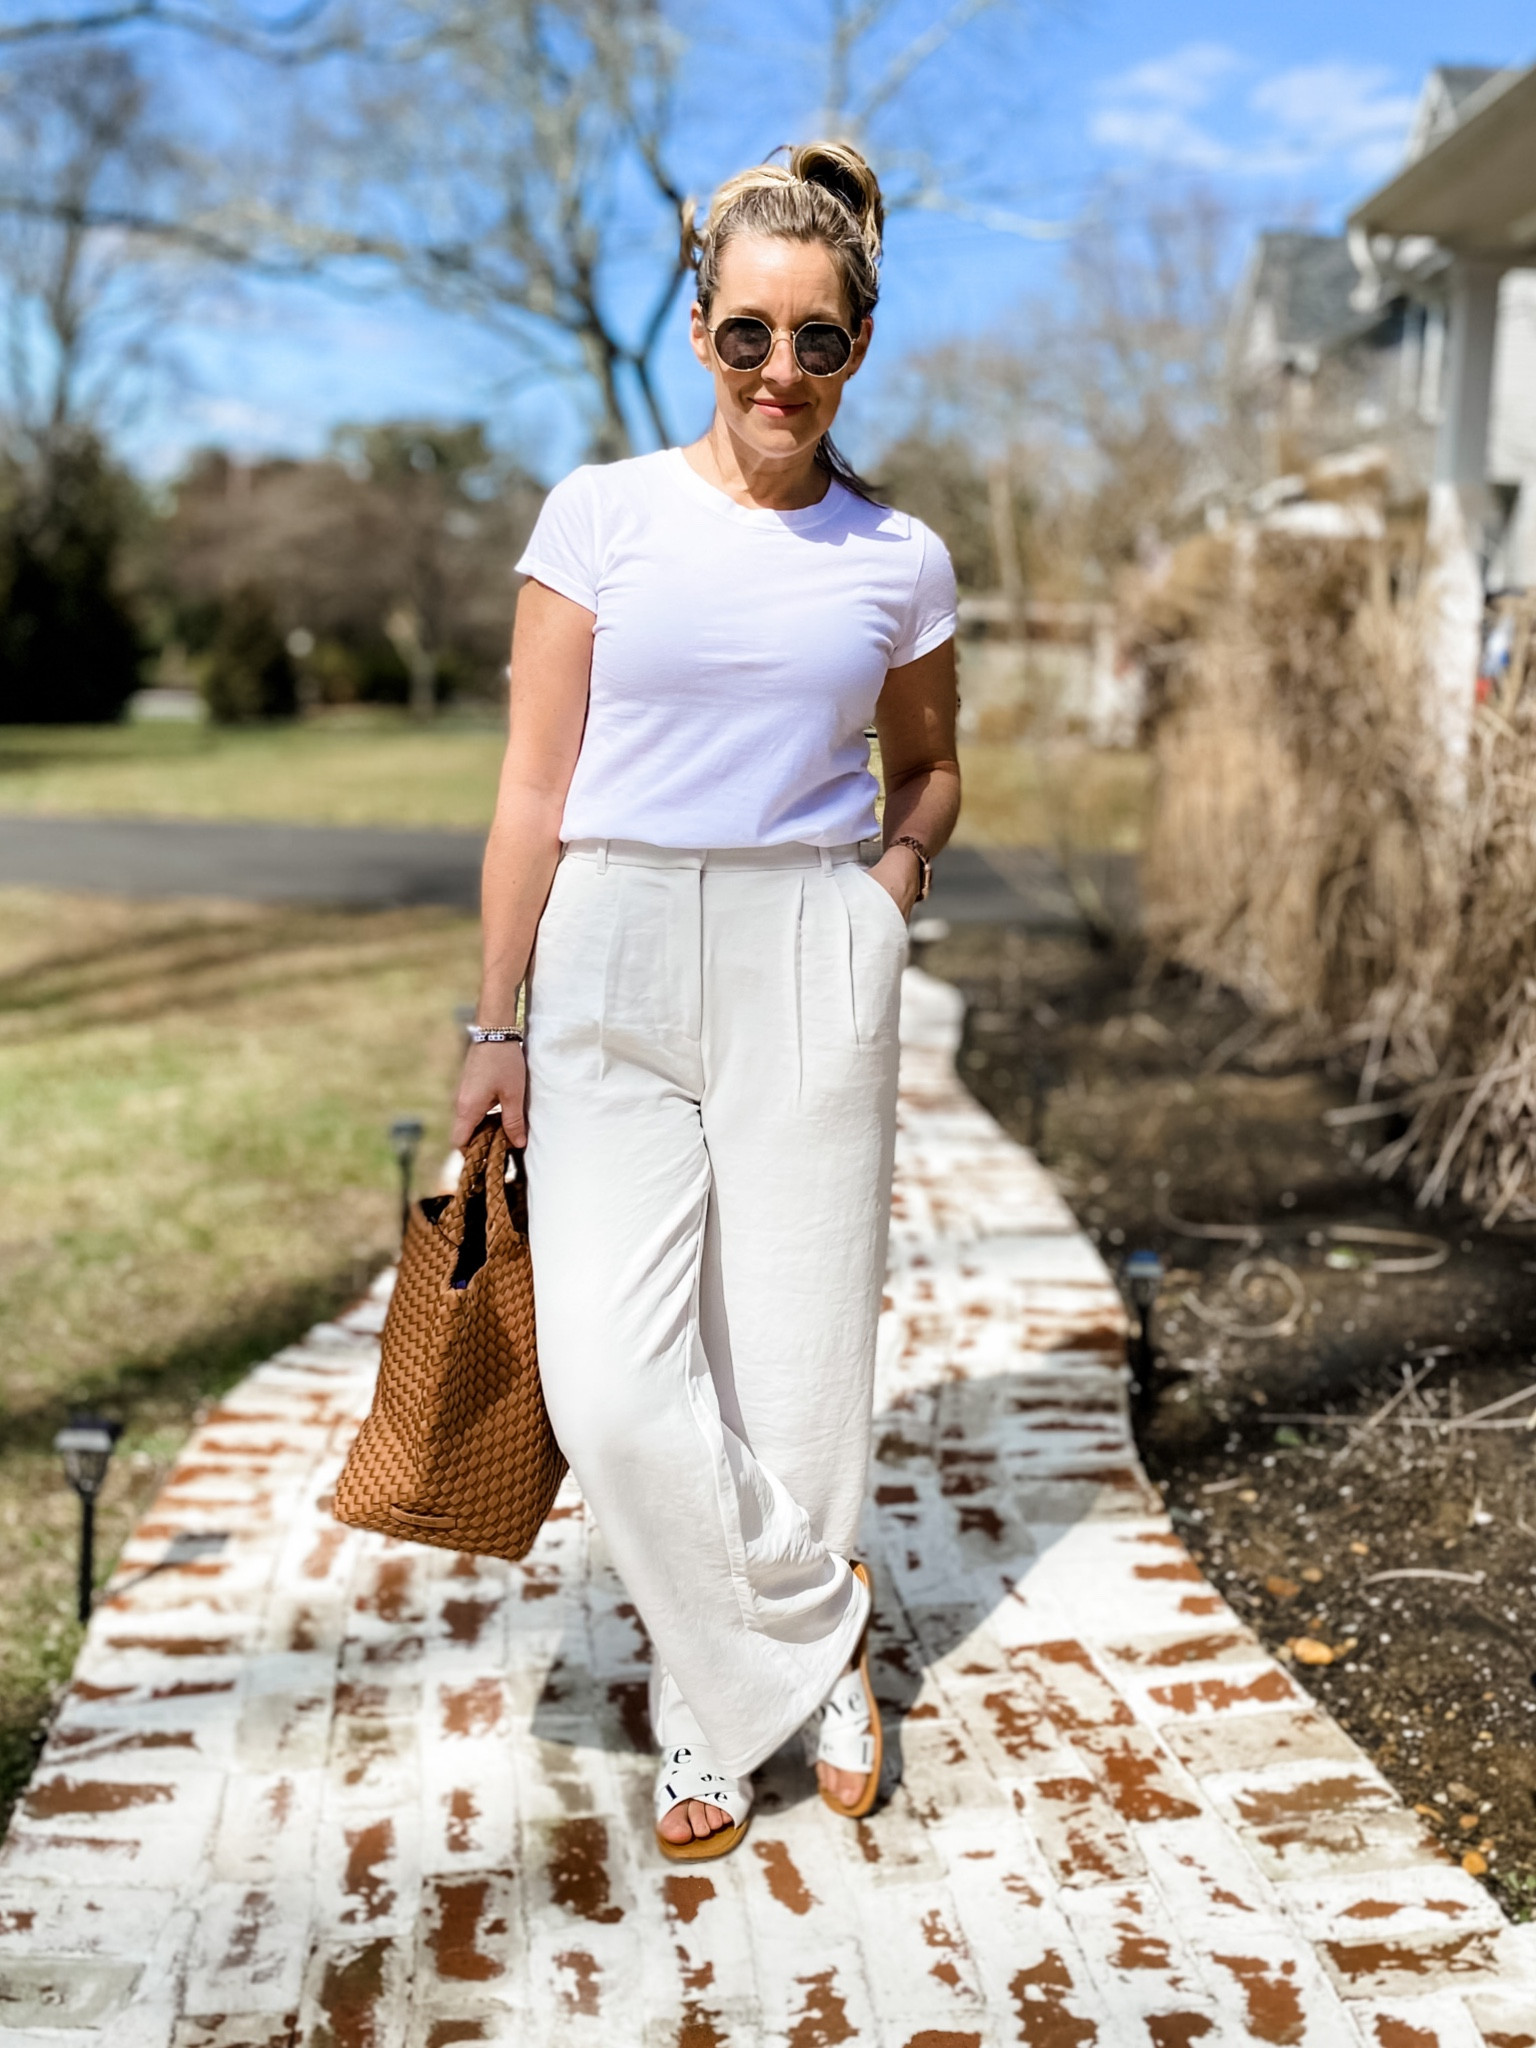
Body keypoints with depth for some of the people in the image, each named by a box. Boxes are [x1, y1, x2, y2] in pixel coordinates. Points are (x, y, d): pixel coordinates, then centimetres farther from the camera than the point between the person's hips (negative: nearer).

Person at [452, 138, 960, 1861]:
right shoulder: (601, 515, 2)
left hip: (810, 973, 1)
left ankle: (720, 1710, 28)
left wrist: (901, 866, 1)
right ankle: (819, 1651, 14)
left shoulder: (897, 561, 6)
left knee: (794, 1367, 4)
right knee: (613, 1388, -11)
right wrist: (497, 1025, 0)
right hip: (613, 970, 0)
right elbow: (535, 787, 2)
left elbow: (929, 764, 22)